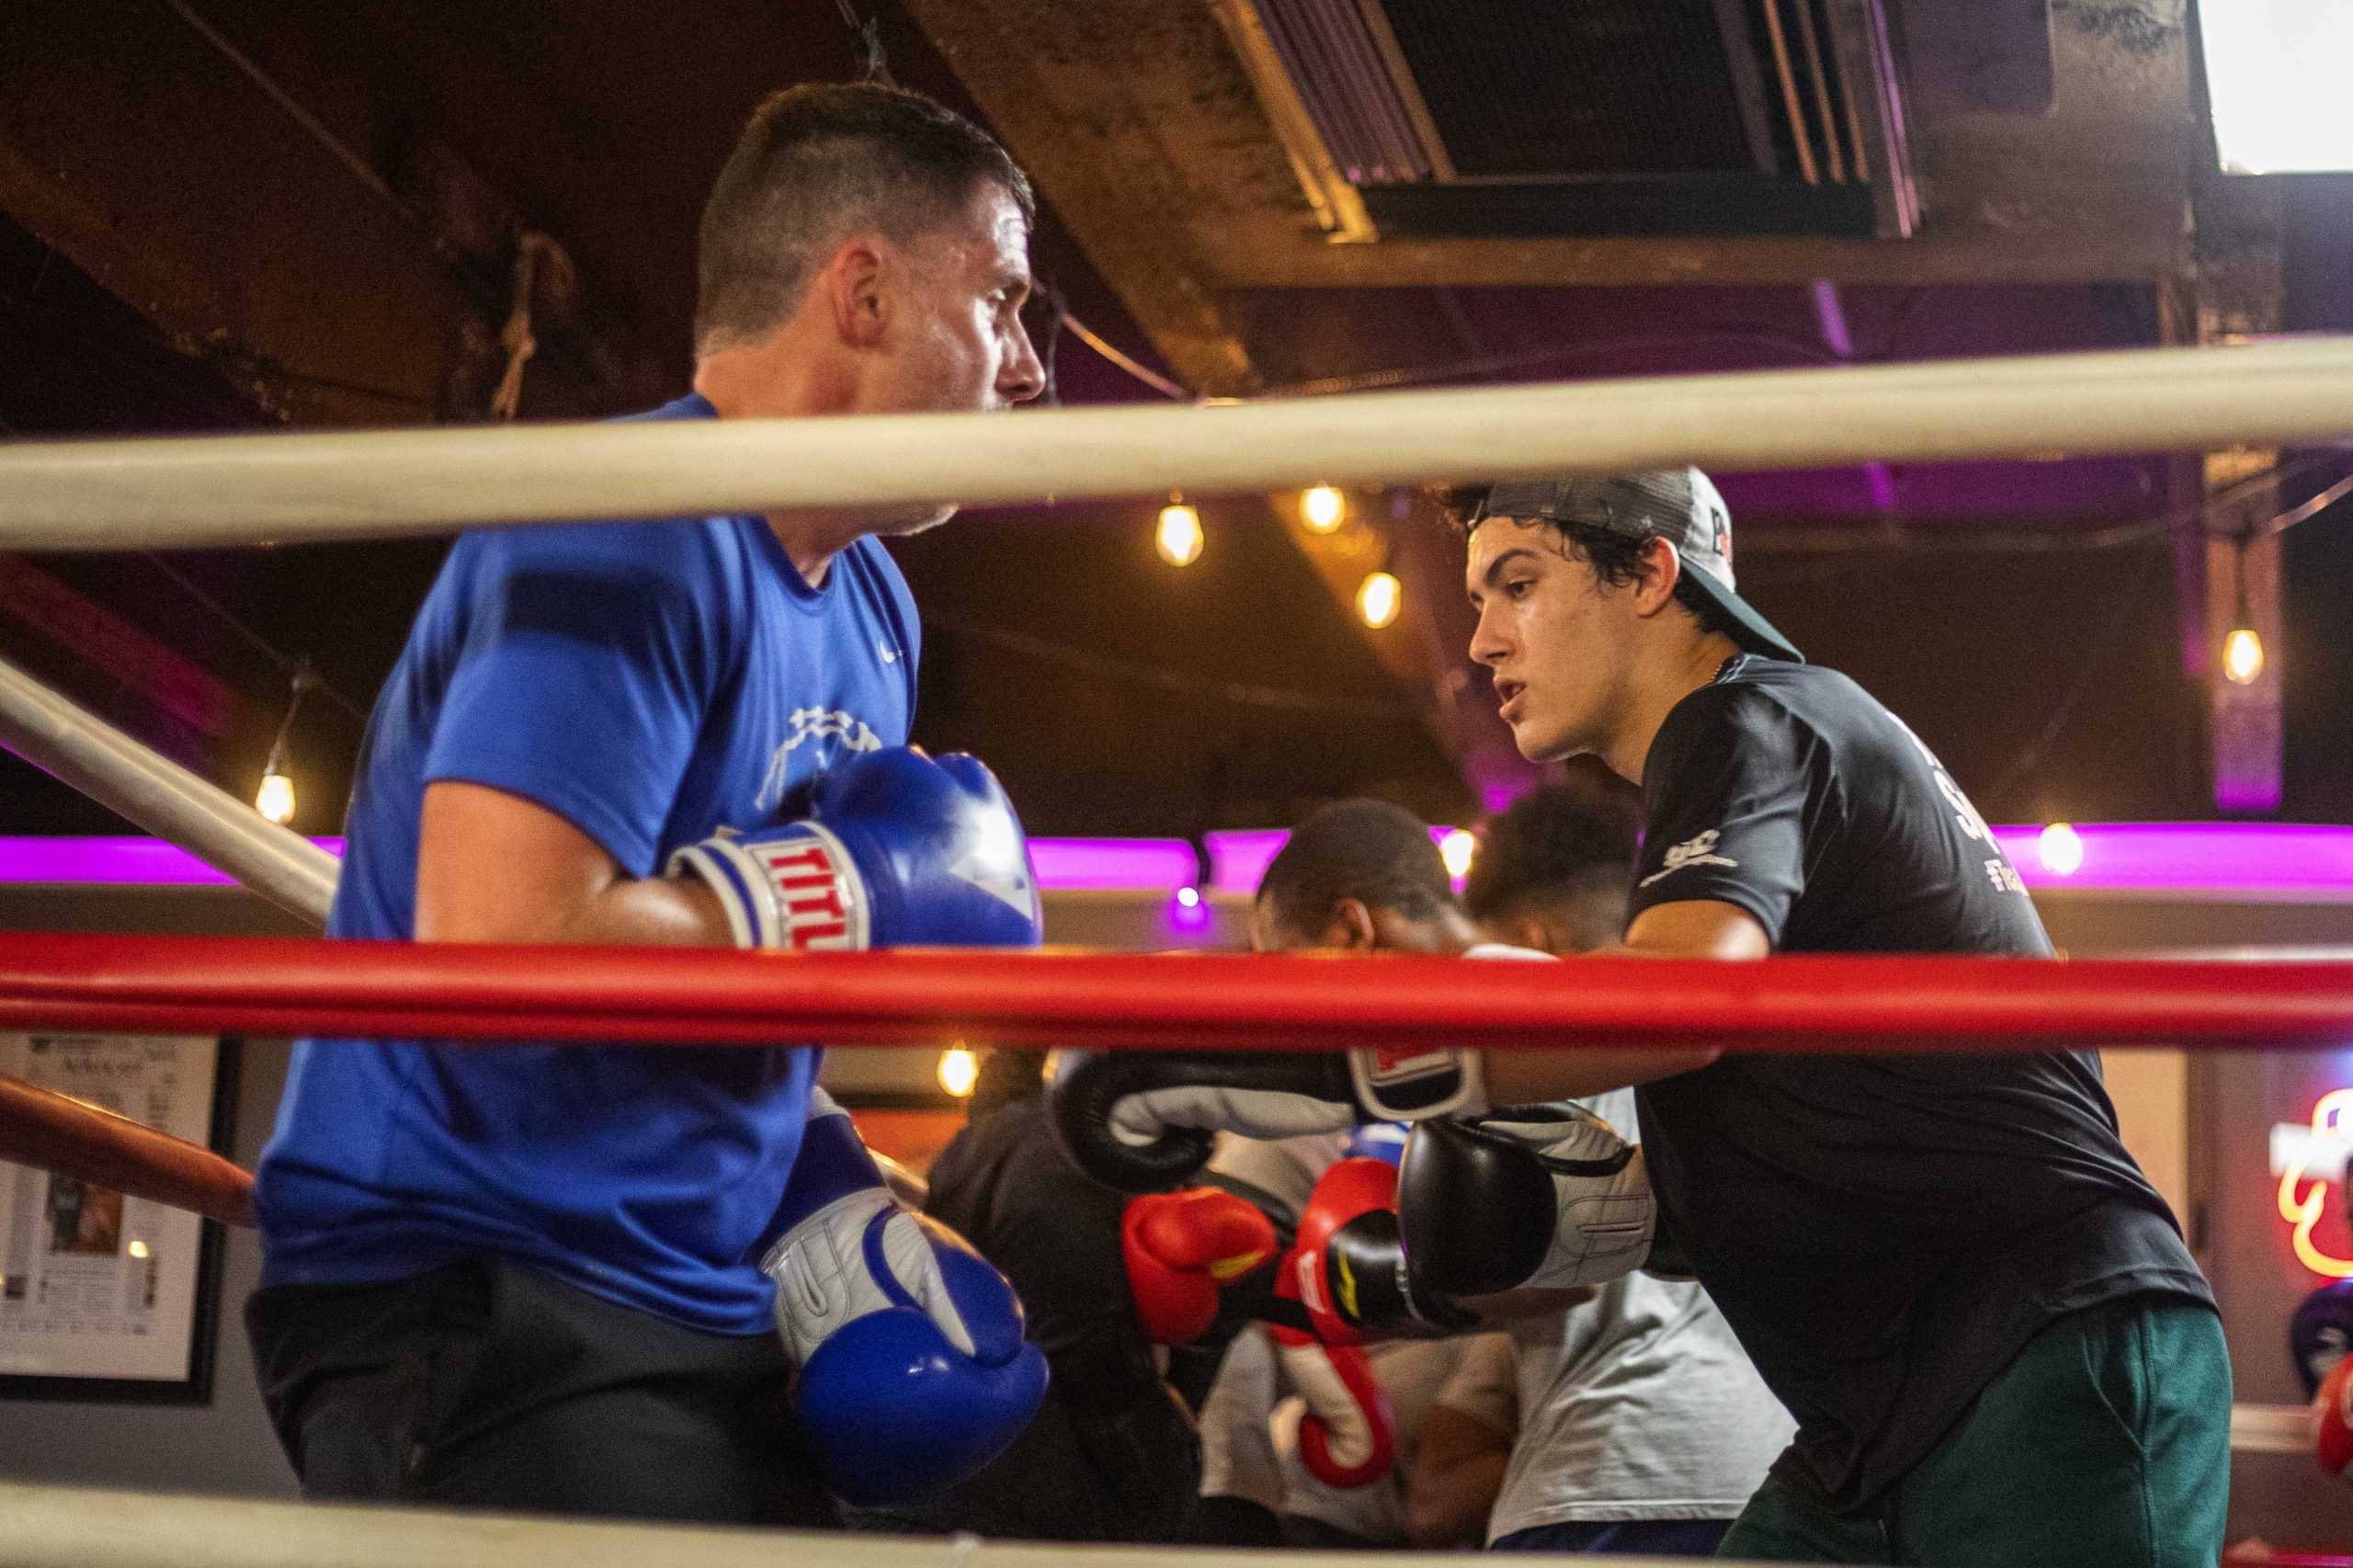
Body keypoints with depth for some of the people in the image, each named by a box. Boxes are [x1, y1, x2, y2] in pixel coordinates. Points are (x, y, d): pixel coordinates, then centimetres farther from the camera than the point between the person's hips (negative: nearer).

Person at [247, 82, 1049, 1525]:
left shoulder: (871, 611, 13)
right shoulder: (630, 539, -18)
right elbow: (505, 945, -31)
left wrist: (831, 1217, 4)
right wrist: (857, 888, -19)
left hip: (702, 1318, 10)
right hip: (467, 1309, -9)